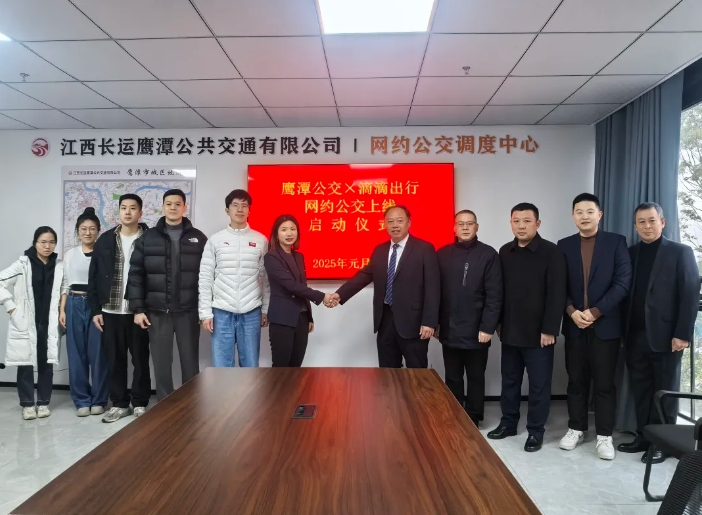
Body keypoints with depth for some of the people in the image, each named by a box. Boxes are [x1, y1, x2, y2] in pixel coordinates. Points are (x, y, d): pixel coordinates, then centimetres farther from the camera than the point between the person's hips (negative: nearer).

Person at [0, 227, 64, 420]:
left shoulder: (59, 266, 3)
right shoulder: (23, 264, -4)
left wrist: (61, 306, 5)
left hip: (49, 323, 2)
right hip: (26, 323, -2)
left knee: (46, 363, 6)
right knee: (25, 363, 3)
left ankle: (43, 402, 19)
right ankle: (27, 404, 16)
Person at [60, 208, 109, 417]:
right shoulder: (70, 254, 9)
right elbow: (65, 285, 11)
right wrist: (62, 310, 5)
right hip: (75, 305, 3)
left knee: (98, 352, 1)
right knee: (76, 353, 6)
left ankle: (98, 400, 13)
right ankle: (82, 400, 17)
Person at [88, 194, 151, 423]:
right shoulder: (105, 240, 6)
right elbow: (94, 278, 7)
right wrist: (95, 310, 2)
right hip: (110, 312, 3)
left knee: (140, 359, 7)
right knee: (115, 360, 11)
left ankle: (140, 404, 20)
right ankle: (119, 403, 24)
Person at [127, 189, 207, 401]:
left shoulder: (198, 238, 3)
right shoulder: (147, 238, 4)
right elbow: (136, 274, 2)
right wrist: (138, 309, -4)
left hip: (188, 312, 0)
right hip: (157, 312, 1)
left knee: (190, 362, 8)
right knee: (161, 364, 8)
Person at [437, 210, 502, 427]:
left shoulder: (488, 254, -4)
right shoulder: (442, 254, 4)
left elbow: (494, 295, -8)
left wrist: (487, 327, -13)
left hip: (476, 332, -2)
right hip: (449, 331, 3)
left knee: (476, 379, 12)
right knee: (452, 379, 13)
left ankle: (472, 421, 25)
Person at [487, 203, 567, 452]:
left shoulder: (551, 252, -9)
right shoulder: (505, 252, 7)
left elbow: (557, 294, -12)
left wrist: (549, 329, -15)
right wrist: (499, 323, 9)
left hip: (538, 332, -5)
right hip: (510, 331, 5)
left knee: (539, 384, 7)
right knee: (509, 380, 15)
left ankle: (536, 430, 21)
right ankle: (508, 422, 30)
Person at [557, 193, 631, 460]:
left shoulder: (616, 242, -1)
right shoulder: (564, 246, 6)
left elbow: (623, 282, -8)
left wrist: (595, 312, -14)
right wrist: (572, 312, -11)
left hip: (605, 324, -2)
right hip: (574, 325, 2)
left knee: (604, 383, 4)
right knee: (576, 380, 10)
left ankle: (604, 435, 16)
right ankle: (576, 428, 23)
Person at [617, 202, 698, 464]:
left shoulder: (680, 252, -2)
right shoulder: (630, 254, 10)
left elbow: (691, 295, -7)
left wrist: (683, 334, -13)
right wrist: (623, 331, 3)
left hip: (666, 336, -4)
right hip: (635, 335, 4)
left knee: (665, 392, 7)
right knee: (641, 390, 10)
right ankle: (643, 437, 21)